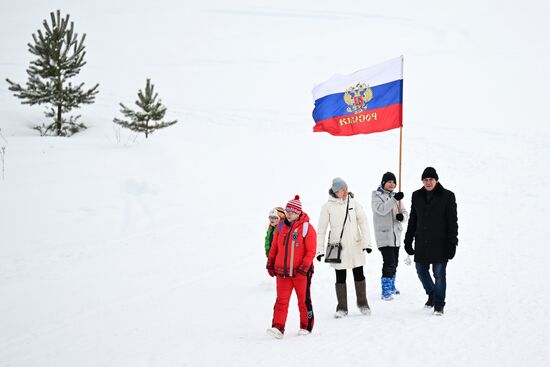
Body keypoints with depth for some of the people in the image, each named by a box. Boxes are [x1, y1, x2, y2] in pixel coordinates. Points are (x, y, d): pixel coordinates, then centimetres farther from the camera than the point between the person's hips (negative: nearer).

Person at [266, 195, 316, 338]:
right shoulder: (281, 226, 7)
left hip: (301, 272, -3)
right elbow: (274, 247, 16)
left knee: (304, 300, 10)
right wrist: (270, 263, 14)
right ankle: (278, 328, -8)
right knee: (281, 300, -4)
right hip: (282, 271, 3)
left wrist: (304, 267, -17)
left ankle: (306, 327, 23)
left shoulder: (307, 228, -7)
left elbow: (311, 251, -10)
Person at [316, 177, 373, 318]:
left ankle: (363, 304, 26)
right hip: (338, 247, -1)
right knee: (340, 278, 5)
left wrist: (367, 242, -7)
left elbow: (363, 222, 1)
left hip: (355, 246, 1)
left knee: (359, 275, 8)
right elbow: (321, 229, -1)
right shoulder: (328, 206, -5)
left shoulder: (353, 203, 0)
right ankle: (342, 308, 16)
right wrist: (320, 249, -4)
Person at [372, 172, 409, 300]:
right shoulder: (376, 195, -4)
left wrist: (402, 216, -12)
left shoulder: (395, 195, 12)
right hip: (383, 235, -7)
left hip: (396, 234, 7)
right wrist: (394, 199, -29)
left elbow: (405, 212, 11)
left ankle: (391, 287, 33)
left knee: (394, 262, 17)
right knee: (389, 263, -15)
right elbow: (381, 210, -21)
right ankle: (385, 292, -12)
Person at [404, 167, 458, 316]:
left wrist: (452, 243, -9)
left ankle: (439, 305, 8)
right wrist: (408, 240, 12)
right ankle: (432, 295, 35)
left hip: (440, 243, -4)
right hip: (421, 243, 5)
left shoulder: (447, 196, -4)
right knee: (421, 270, 11)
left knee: (439, 274, -1)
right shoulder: (417, 196, 8)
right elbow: (412, 220, 15)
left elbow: (452, 221, -4)